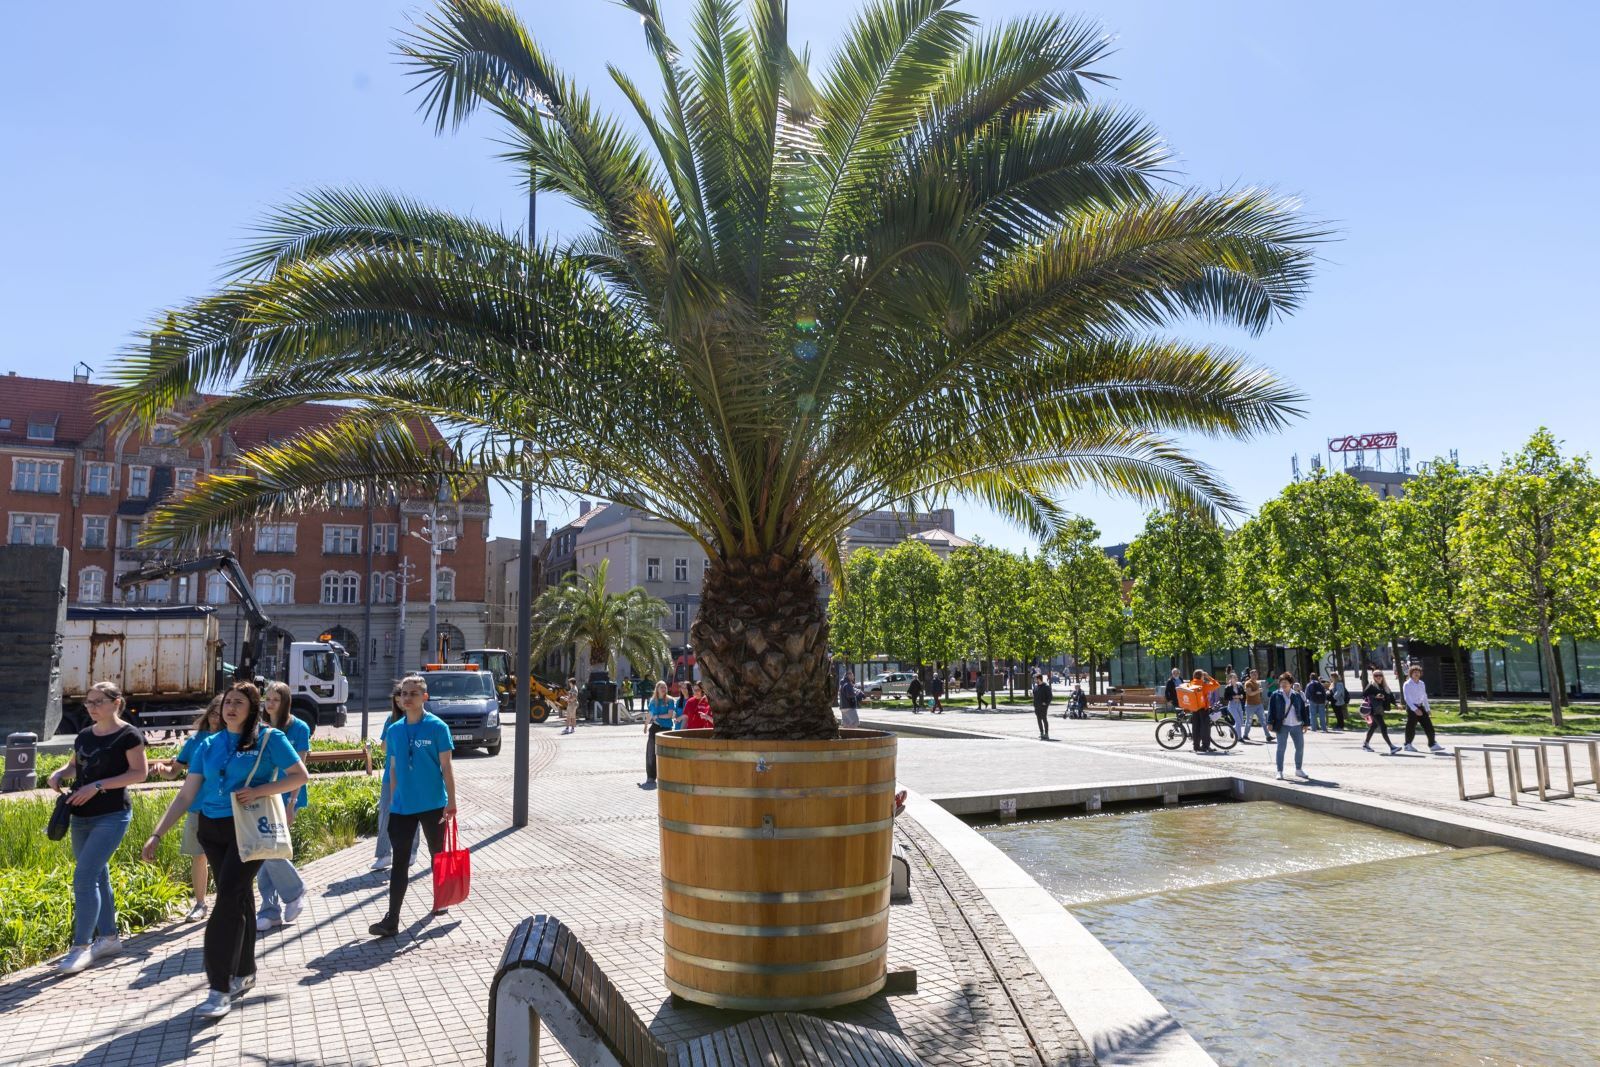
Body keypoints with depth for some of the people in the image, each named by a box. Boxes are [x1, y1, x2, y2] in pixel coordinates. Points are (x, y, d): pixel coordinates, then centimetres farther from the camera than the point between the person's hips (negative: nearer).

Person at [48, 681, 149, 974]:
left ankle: (81, 946, -4)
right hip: (81, 816, 8)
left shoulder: (128, 734, -11)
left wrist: (98, 786, -21)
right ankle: (108, 938, 24)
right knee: (97, 877, 14)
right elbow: (74, 765, 23)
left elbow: (139, 773, -14)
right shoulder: (84, 735, 10)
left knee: (84, 877, -12)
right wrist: (59, 774, 1)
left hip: (112, 817, -7)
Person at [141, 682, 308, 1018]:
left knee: (228, 898, -13)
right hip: (213, 829, 5)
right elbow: (185, 795, 9)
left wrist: (259, 791, -16)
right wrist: (157, 834, 0)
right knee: (238, 899, 14)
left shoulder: (269, 738, -2)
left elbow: (300, 776, -4)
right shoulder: (209, 746, 10)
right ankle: (244, 974, 27)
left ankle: (220, 987, -8)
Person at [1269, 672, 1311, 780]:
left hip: (1297, 725, 3)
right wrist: (1270, 722, -10)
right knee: (1281, 748, -1)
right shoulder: (1276, 695, 0)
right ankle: (1279, 771, 4)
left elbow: (1303, 710, 11)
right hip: (1282, 725, -3)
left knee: (1300, 747, 8)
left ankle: (1299, 770, 25)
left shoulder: (1297, 695, 8)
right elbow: (1271, 709, -3)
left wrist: (1305, 723, 7)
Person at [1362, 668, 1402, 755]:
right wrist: (1375, 696, -21)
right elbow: (1364, 694, -12)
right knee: (1383, 727, -12)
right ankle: (1391, 747, -17)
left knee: (1374, 726, 17)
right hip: (1374, 709, -8)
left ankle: (1366, 743, 32)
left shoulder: (1384, 686, 13)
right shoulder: (1371, 685, -7)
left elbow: (1390, 696, 14)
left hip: (1380, 709, 8)